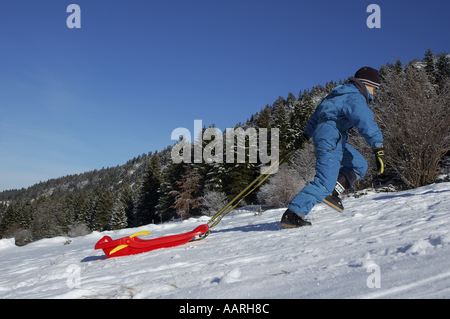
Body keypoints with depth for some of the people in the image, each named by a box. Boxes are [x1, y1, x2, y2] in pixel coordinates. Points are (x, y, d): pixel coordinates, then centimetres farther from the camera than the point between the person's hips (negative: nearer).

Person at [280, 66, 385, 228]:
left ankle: (332, 192, 2)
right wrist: (379, 149, -30)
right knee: (324, 183, -14)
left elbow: (317, 114, 30)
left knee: (359, 165, 13)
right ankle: (291, 214, -15)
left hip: (335, 140, 11)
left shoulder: (341, 93, 22)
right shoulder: (355, 99, -10)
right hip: (331, 138, -11)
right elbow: (367, 124, -25)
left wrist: (307, 133, 39)